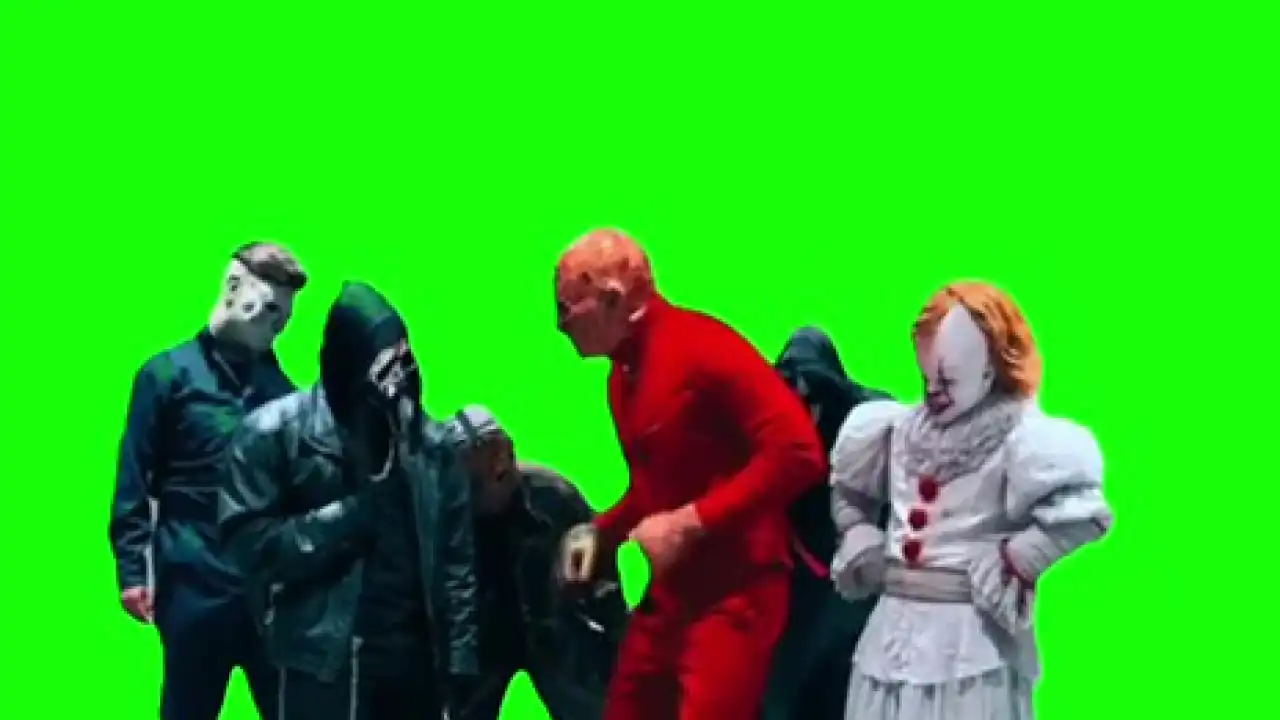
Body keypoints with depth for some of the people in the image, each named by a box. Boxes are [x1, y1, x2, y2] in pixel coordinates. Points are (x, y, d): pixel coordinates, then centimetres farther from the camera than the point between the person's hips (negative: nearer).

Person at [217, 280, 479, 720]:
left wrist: (459, 657, 2)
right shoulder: (275, 432, -4)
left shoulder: (430, 441, 6)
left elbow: (456, 556, 6)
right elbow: (251, 541, -10)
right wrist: (352, 513, -16)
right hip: (325, 661, -4)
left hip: (416, 654, 4)